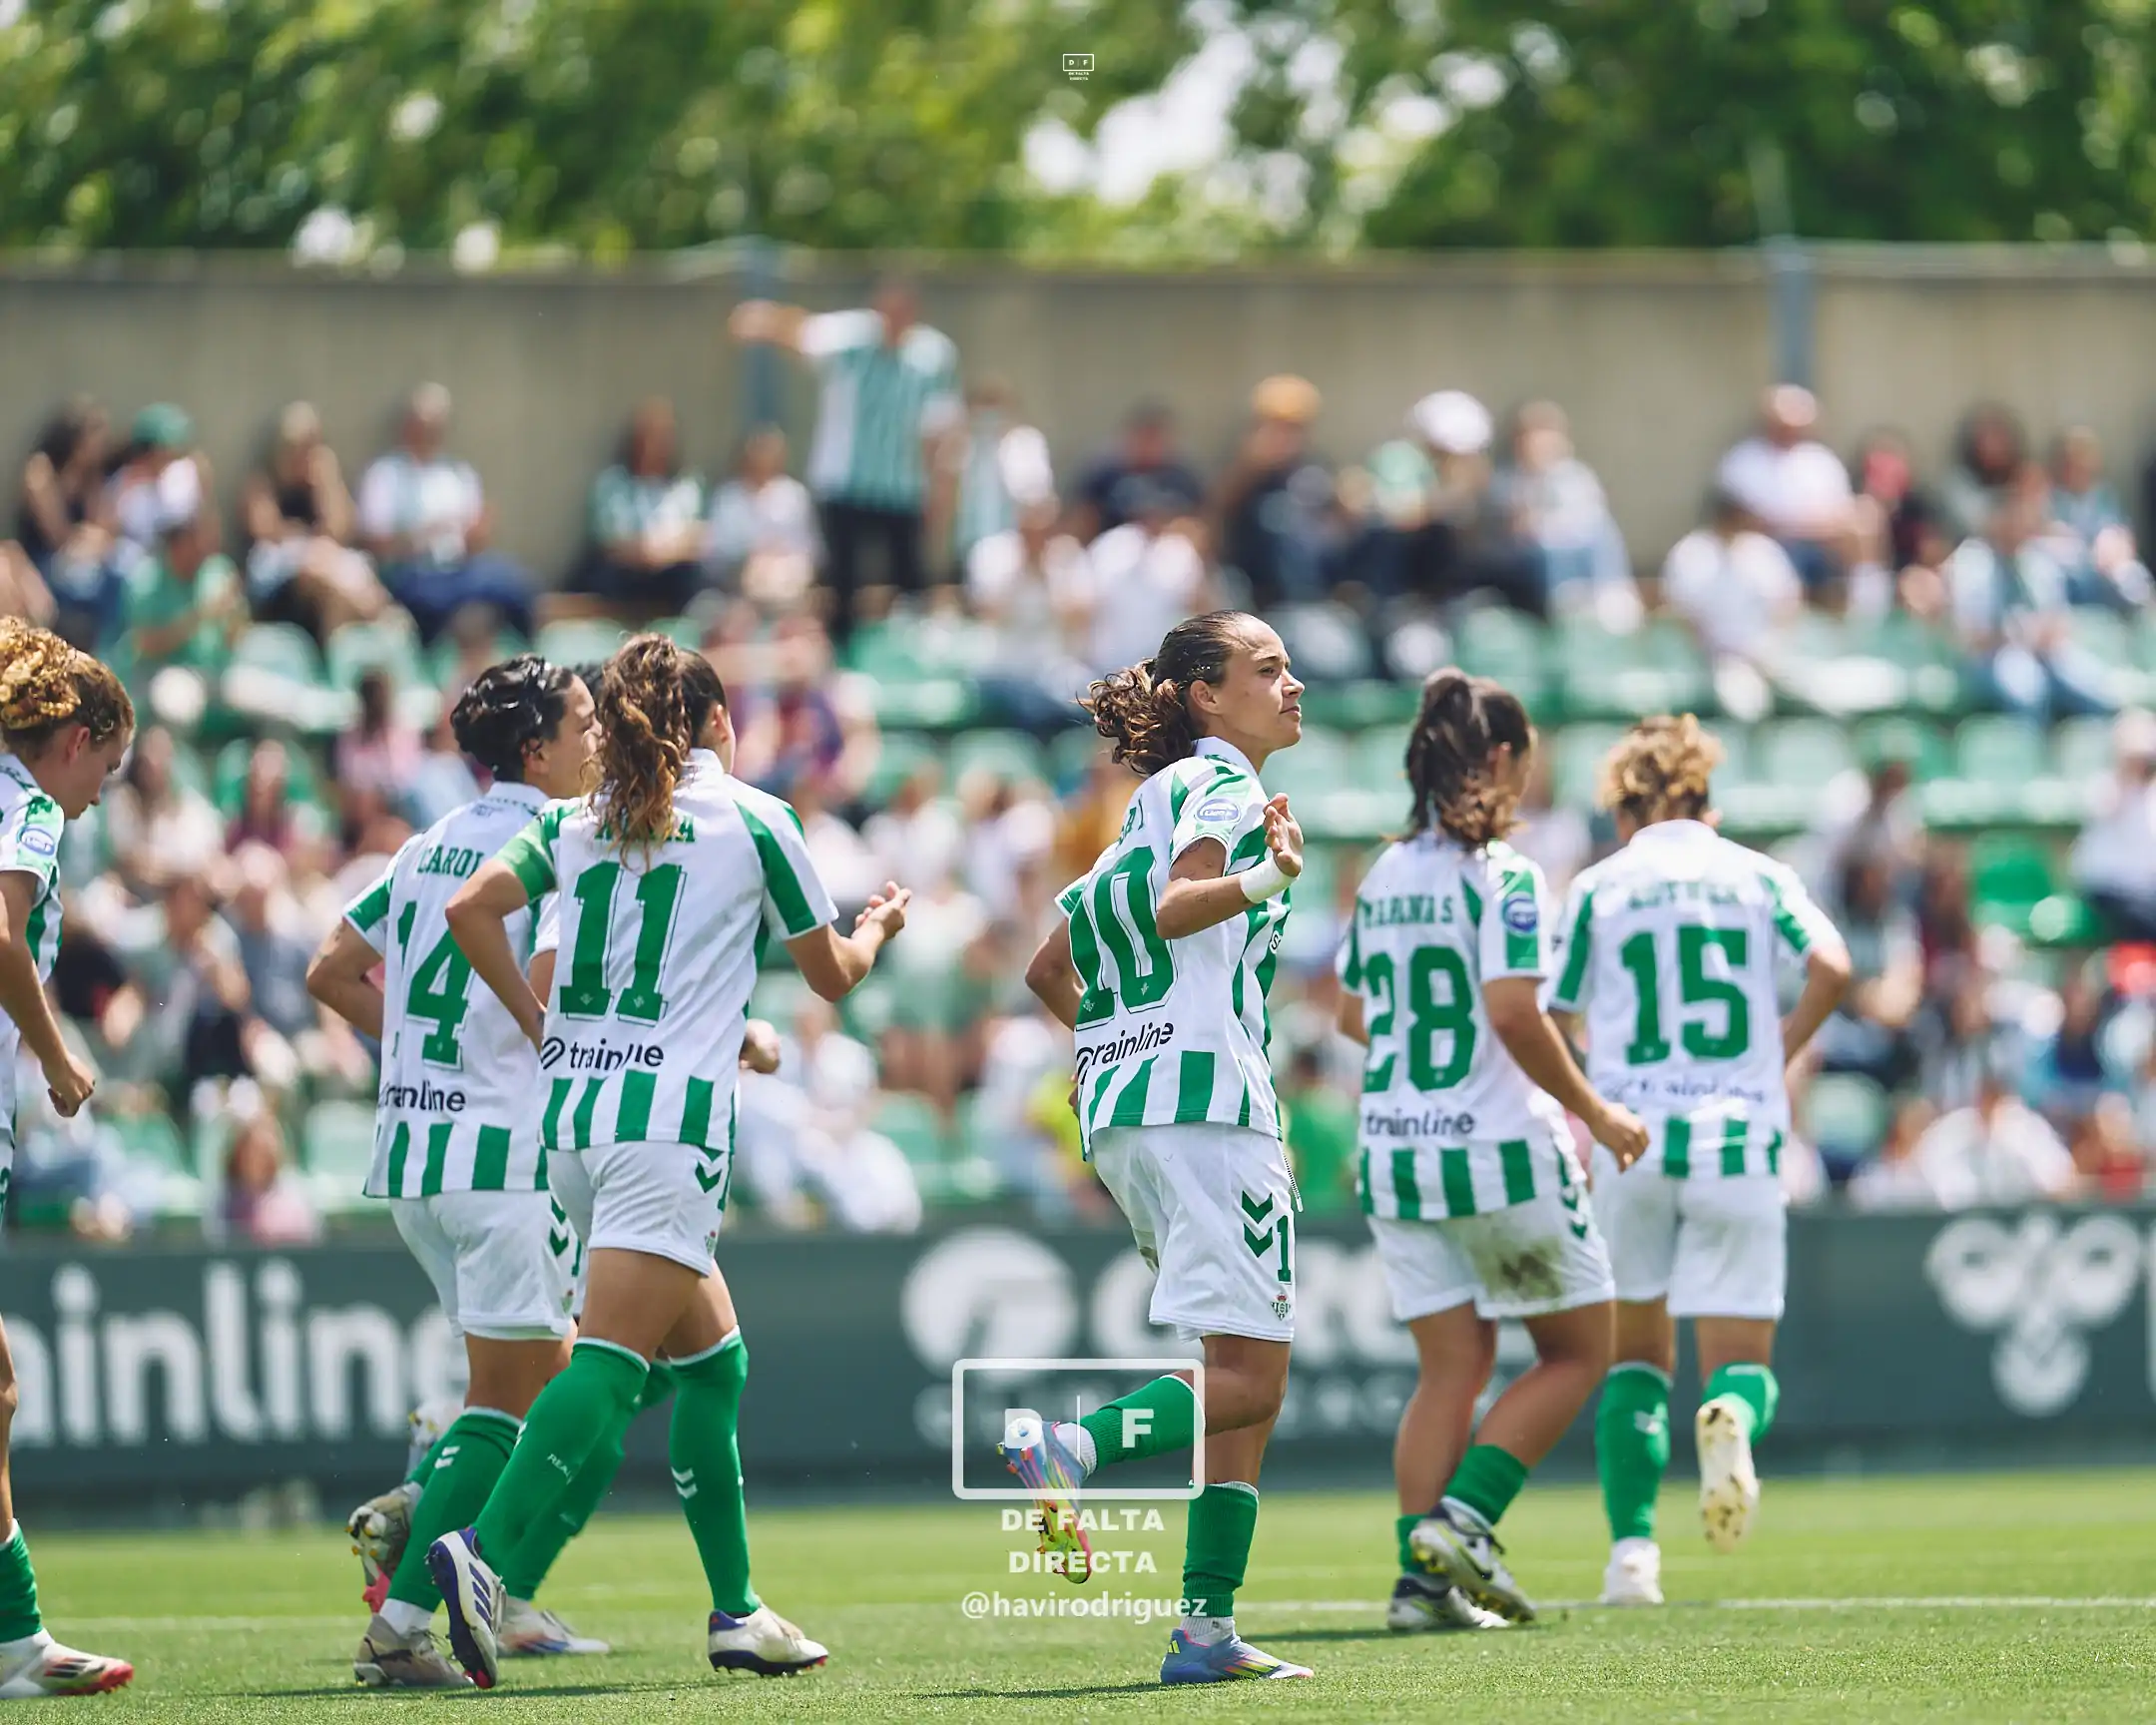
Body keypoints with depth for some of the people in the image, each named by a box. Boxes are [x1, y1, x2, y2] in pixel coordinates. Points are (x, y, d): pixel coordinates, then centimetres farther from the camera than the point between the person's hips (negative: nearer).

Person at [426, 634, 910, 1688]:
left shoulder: (577, 821, 14)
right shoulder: (751, 819, 3)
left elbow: (472, 908, 1)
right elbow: (832, 975, 13)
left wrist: (536, 1022, 9)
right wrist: (877, 927, 35)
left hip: (568, 1111, 6)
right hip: (669, 1113, -6)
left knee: (711, 1356, 17)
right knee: (612, 1359, -16)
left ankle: (735, 1609, 17)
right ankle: (483, 1551, -35)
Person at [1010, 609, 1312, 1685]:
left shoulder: (1158, 802, 24)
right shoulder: (1221, 787, -2)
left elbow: (1049, 970, 26)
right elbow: (1173, 908, -22)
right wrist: (1263, 881, -37)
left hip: (1122, 1110, 9)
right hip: (1206, 1095, -9)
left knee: (1246, 1377, 8)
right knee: (1249, 1373, -12)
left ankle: (1206, 1628, 1)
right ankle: (1067, 1452, -28)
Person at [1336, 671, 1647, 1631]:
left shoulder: (1382, 878, 9)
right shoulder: (1502, 875, -11)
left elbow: (1353, 1017, 17)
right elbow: (1513, 1011, -20)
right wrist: (1593, 1112, -10)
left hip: (1394, 1151, 6)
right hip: (1498, 1151, -6)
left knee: (1450, 1368, 10)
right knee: (1577, 1350, 8)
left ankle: (1422, 1578, 1)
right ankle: (1462, 1513, -6)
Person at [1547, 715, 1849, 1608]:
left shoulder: (1599, 886, 8)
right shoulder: (1758, 875, 10)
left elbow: (1548, 1027, 3)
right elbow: (1830, 966, -7)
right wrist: (1779, 1055, 8)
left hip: (1630, 1141, 0)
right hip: (1740, 1136, 0)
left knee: (1635, 1354, 16)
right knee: (1741, 1362, 6)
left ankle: (1632, 1549, 1)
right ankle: (1731, 1418, -31)